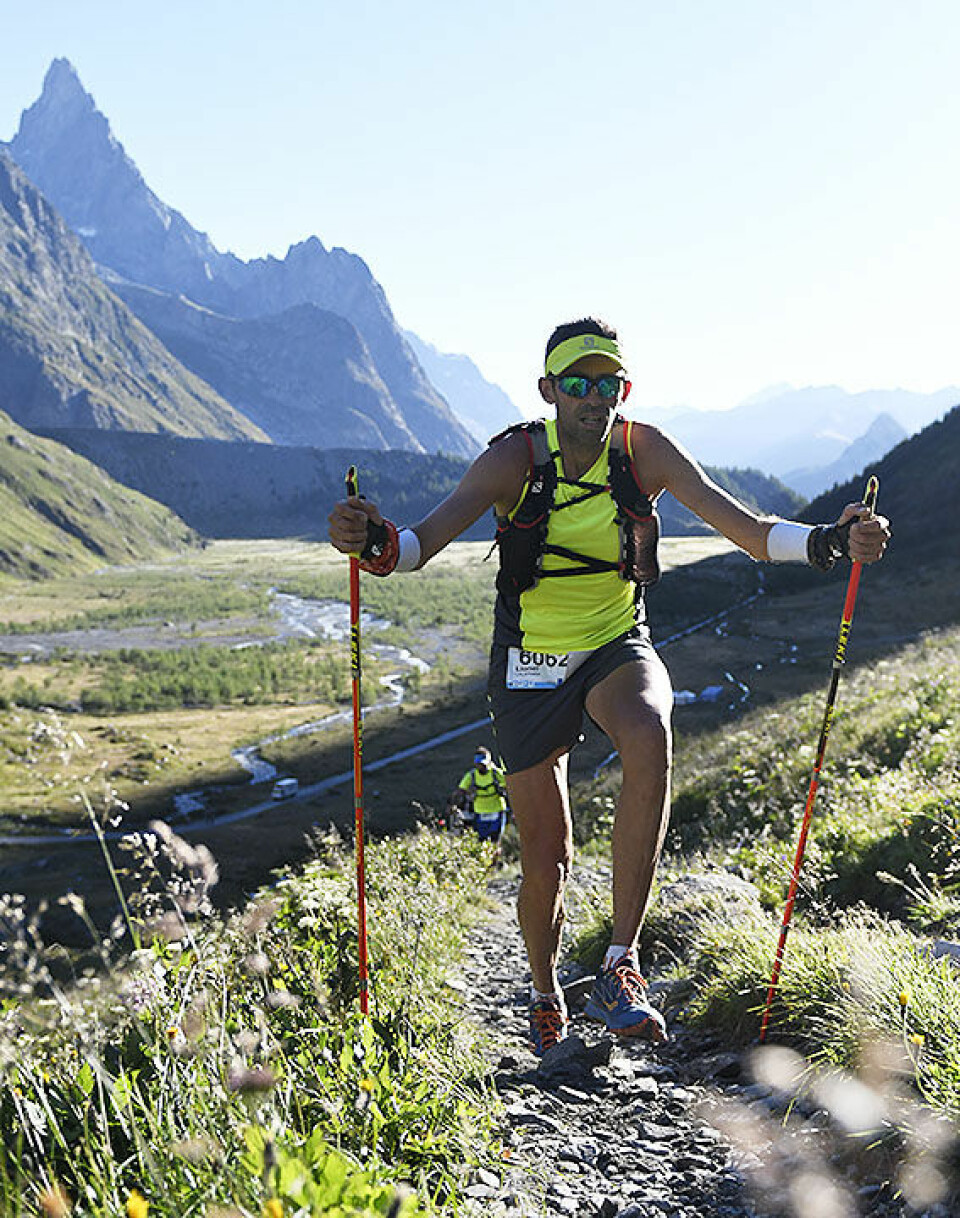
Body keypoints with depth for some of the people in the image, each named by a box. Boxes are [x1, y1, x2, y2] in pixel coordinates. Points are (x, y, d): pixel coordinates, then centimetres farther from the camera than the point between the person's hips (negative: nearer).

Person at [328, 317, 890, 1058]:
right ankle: (545, 995, 36)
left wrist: (828, 541, -35)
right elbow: (425, 540, -26)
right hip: (531, 668, -1)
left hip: (618, 649, 1)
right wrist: (378, 544, -48)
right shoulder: (515, 458, -15)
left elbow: (750, 530, -16)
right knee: (546, 860, 4)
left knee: (649, 738, -36)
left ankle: (621, 968, -25)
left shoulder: (645, 451, -11)